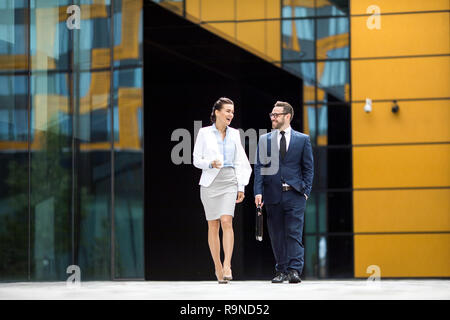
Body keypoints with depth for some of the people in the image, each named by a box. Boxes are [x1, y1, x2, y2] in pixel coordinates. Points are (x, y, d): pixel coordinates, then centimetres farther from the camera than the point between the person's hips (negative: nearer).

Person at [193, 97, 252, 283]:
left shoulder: (234, 134, 10)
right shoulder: (204, 133, 2)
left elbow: (240, 162, 12)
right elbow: (197, 160, 3)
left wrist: (241, 187, 7)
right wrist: (211, 163, -17)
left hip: (229, 181, 1)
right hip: (210, 182, -1)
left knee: (227, 221, -15)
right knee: (213, 225, 1)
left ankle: (227, 265, -20)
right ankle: (218, 267, 9)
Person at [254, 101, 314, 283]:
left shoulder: (302, 140, 7)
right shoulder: (264, 140, 11)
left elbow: (308, 168, 8)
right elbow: (259, 167, 6)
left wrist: (305, 191, -2)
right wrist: (258, 192, -5)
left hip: (295, 194, -2)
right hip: (272, 194, 2)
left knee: (294, 233, -8)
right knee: (276, 235, 5)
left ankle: (294, 271, -9)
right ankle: (281, 271, 12)